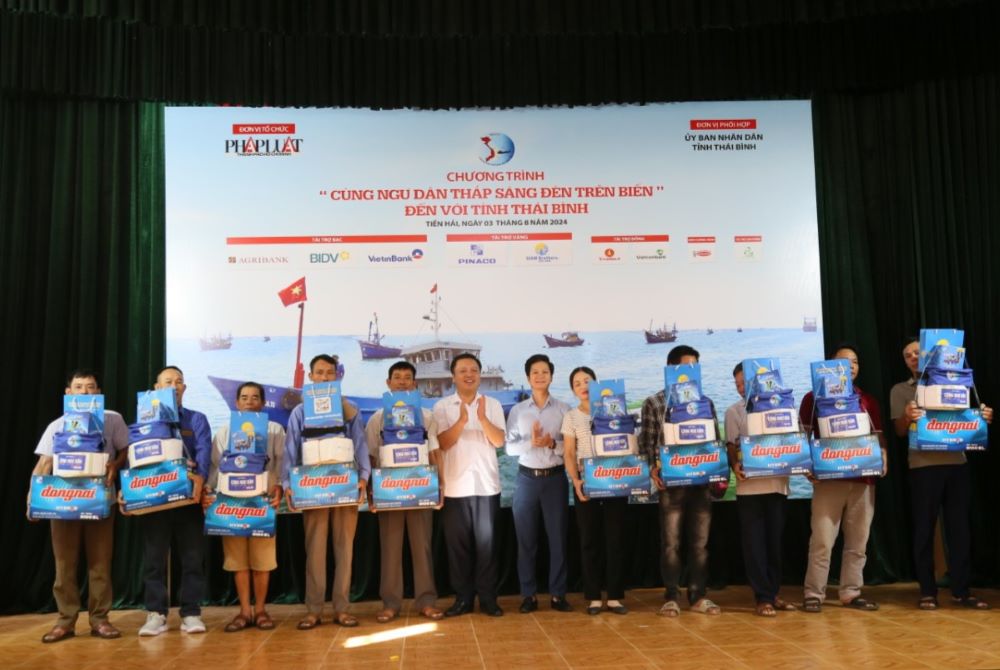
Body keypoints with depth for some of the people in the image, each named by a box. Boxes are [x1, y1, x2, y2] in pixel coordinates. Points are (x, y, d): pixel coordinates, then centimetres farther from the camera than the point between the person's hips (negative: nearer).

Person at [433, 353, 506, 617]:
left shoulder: (493, 404, 5)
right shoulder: (442, 406, 2)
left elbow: (499, 441, -3)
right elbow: (443, 443, -7)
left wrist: (483, 419, -20)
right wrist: (462, 421, -23)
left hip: (486, 484, 1)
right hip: (455, 486, 0)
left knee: (486, 541, 4)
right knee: (458, 543, 5)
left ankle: (488, 598, 12)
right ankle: (462, 598, 15)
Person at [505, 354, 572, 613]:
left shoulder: (563, 409, 4)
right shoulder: (517, 410, 5)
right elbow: (509, 446, 0)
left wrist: (553, 443, -18)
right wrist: (531, 442, -16)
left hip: (555, 477, 0)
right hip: (527, 478, 1)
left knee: (558, 537, 3)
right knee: (526, 539, 5)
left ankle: (558, 594, 12)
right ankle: (528, 594, 13)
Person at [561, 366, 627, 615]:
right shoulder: (571, 417, 6)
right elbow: (568, 454, 4)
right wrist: (575, 480, -12)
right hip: (586, 481, 0)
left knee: (615, 539, 1)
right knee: (589, 540, 2)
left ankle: (615, 597, 8)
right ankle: (594, 597, 9)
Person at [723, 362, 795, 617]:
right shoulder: (734, 411, 6)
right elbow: (732, 445, 2)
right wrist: (735, 466, -15)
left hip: (777, 483, 2)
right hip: (749, 485, -2)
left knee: (775, 540, 9)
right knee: (754, 542, -1)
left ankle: (773, 593, 20)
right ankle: (762, 597, 5)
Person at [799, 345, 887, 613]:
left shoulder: (868, 400, 15)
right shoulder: (814, 398, 4)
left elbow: (879, 436, 17)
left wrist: (883, 459, -1)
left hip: (863, 479, 4)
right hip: (828, 479, -4)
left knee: (858, 541, 8)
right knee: (822, 540, -5)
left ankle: (851, 592, 17)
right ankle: (814, 593, 3)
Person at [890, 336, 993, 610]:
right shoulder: (900, 390, 9)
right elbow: (900, 431, 1)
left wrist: (982, 417, -8)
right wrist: (907, 416, -22)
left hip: (956, 462, 2)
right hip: (923, 465, -2)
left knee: (959, 528, 4)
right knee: (924, 529, 0)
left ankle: (961, 591, 12)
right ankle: (927, 591, 6)